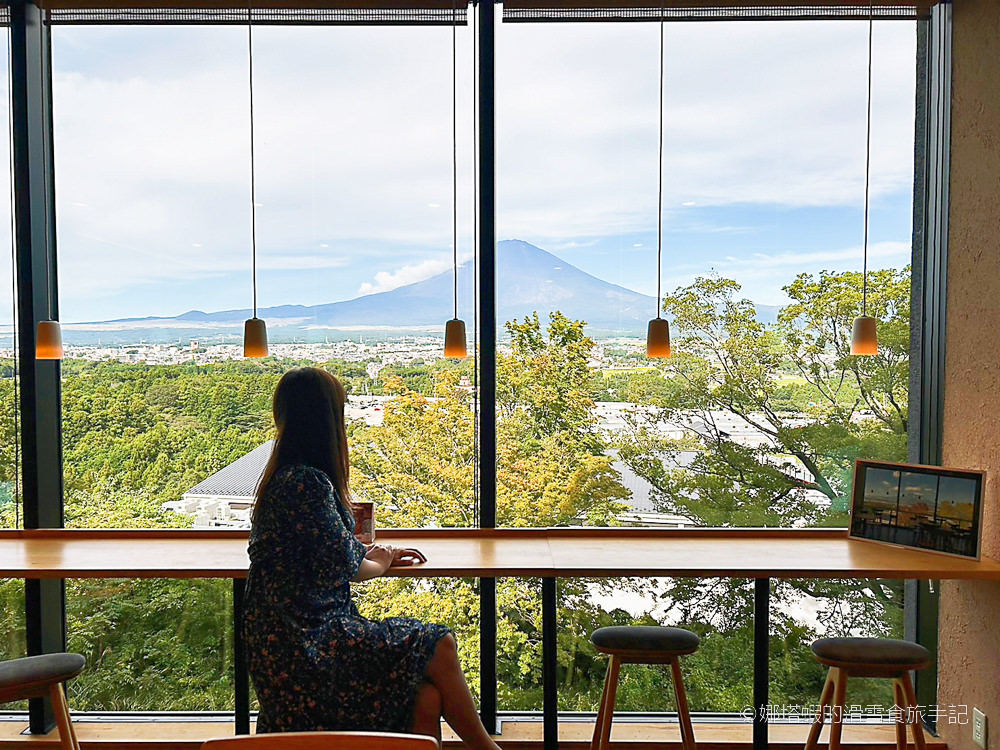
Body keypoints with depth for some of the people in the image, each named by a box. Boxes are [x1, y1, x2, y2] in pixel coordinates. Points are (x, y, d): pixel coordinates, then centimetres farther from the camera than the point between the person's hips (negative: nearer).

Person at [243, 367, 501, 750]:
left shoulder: (291, 476, 12)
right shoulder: (306, 482, -18)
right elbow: (343, 566, -14)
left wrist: (380, 557, 18)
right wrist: (378, 563, 7)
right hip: (304, 645, -9)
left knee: (426, 699, -7)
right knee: (439, 647, -12)